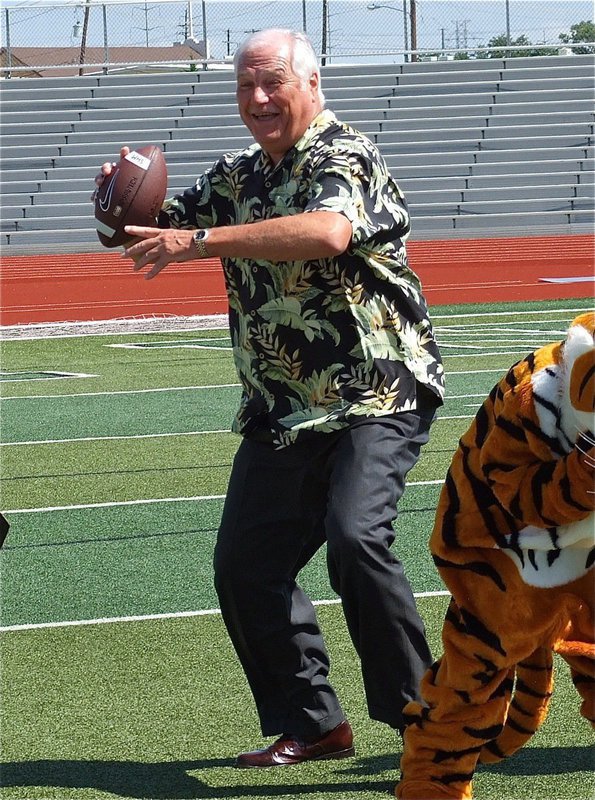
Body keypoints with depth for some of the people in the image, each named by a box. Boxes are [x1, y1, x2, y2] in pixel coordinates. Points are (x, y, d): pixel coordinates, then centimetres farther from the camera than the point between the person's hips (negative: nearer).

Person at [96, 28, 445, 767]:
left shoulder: (343, 158, -11)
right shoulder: (236, 179, 13)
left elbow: (329, 232, -32)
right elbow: (156, 233, 18)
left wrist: (201, 241, -36)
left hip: (375, 395, -8)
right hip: (280, 411, 8)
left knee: (354, 539, -25)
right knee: (244, 568, 3)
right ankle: (309, 725, 17)